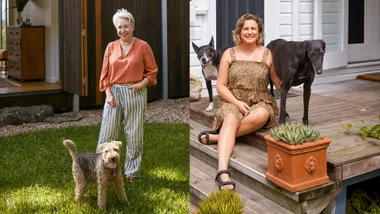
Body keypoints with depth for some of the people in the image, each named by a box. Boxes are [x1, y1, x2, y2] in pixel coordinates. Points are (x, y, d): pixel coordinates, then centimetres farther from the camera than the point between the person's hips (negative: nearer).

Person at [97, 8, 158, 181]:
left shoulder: (143, 46, -3)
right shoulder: (111, 47, 6)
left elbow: (152, 71, 2)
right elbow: (105, 74, 8)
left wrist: (141, 84, -13)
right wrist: (108, 93, -4)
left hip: (135, 93, -2)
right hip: (114, 93, 3)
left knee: (134, 133, 5)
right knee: (107, 132, 4)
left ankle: (132, 170, 18)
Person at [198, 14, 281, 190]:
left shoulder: (267, 54, 4)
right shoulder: (229, 54, 5)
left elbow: (279, 84, 8)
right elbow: (220, 86, 2)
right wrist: (237, 102, -13)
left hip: (260, 103, 1)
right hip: (233, 102, -1)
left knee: (262, 115, -36)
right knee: (230, 119, -36)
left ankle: (216, 136, -28)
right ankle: (223, 173, -50)